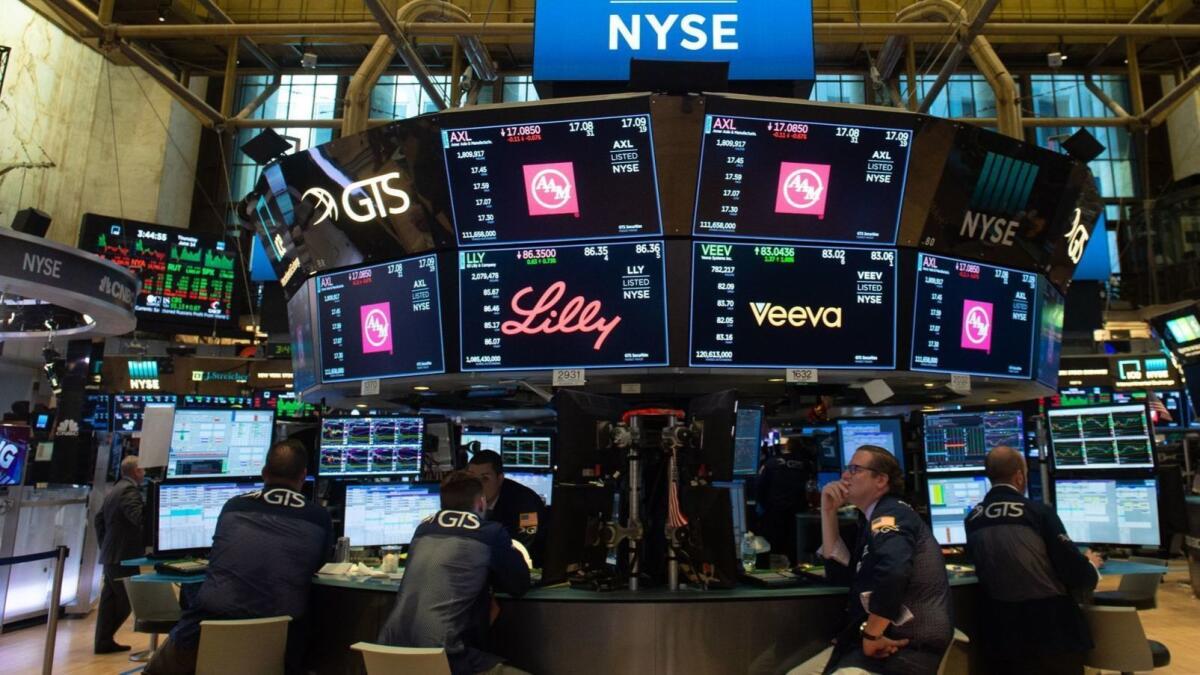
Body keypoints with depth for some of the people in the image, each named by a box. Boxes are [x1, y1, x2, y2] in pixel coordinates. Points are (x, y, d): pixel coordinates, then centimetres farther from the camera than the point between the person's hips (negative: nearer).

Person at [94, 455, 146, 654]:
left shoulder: (115, 489, 16)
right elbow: (140, 518, -28)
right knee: (127, 600, -3)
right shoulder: (130, 490, -16)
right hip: (124, 556, -10)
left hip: (111, 555, 10)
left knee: (111, 598, 13)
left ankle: (103, 641, 17)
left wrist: (104, 545, 24)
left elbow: (99, 519, 22)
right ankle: (104, 640, 1)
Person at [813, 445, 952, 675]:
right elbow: (840, 572, 16)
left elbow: (893, 570, -33)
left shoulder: (891, 514, -14)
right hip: (890, 640, 8)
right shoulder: (873, 519, 14)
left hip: (908, 649, -8)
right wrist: (829, 511, 8)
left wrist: (870, 635, -23)